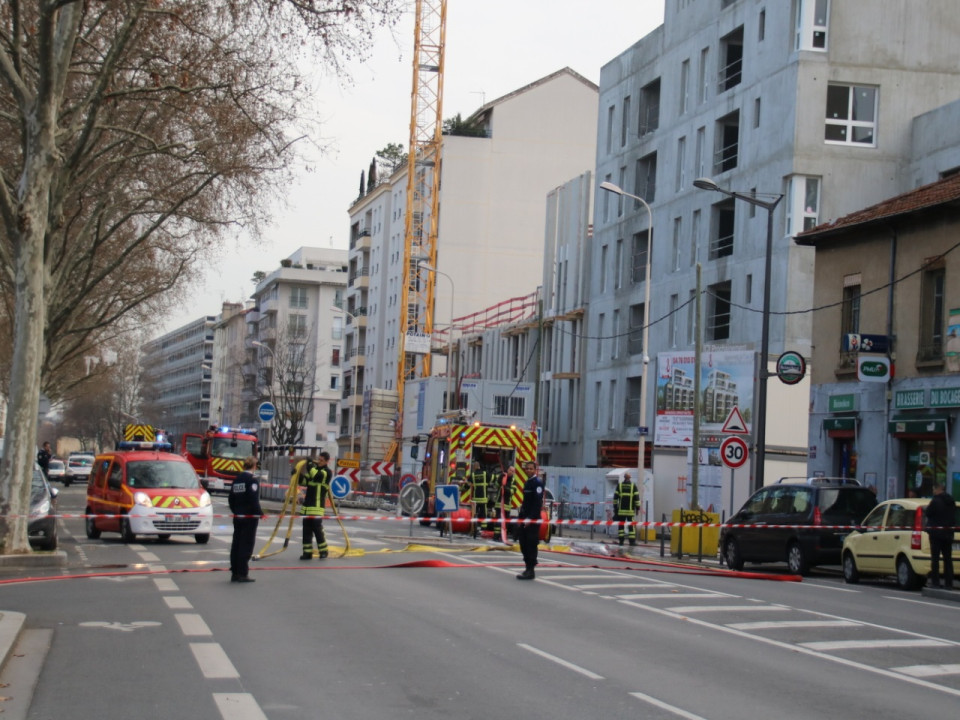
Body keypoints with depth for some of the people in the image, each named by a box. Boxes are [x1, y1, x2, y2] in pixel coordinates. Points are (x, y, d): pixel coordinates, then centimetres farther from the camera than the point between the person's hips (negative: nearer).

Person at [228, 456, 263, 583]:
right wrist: (259, 513, -9)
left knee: (236, 544, 10)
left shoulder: (237, 479, 10)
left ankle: (234, 573, 14)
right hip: (250, 517, -7)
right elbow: (253, 500, -19)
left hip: (238, 516, 7)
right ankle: (242, 574, -4)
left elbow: (231, 499, 13)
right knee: (246, 545, -4)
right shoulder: (252, 479, -12)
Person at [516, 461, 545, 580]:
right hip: (525, 518, 9)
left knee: (531, 544, -7)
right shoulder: (527, 482, 17)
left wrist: (530, 518, -21)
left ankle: (530, 570, -4)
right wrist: (521, 517, 15)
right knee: (523, 544, 9)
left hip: (533, 519, -9)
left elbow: (537, 502, -17)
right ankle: (528, 568, 16)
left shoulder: (538, 482, -10)